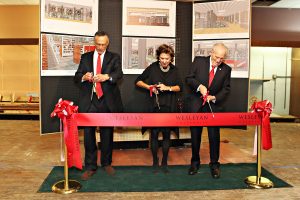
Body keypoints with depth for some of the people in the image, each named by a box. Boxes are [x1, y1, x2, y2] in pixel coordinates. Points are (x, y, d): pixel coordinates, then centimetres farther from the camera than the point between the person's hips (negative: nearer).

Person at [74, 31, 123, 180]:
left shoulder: (114, 57, 7)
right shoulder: (85, 57, 12)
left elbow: (119, 73, -11)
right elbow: (76, 77, 5)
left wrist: (107, 76, -33)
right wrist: (83, 77, -19)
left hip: (107, 101, -1)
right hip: (89, 100, 1)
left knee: (107, 134, 9)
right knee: (88, 134, 2)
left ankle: (106, 163, 27)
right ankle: (90, 167, 15)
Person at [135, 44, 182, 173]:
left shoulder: (174, 70, 4)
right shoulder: (152, 68, -2)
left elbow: (179, 87, 4)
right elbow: (138, 81, 3)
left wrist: (168, 88, -14)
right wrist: (149, 87, -14)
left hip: (169, 107, 2)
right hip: (154, 106, -1)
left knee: (166, 134, 7)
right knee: (154, 134, 2)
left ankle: (164, 162, 21)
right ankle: (155, 162, 19)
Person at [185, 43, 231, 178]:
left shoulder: (226, 69, 0)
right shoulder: (199, 61, -3)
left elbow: (226, 89, 3)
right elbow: (189, 78, -3)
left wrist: (215, 97, -15)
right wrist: (199, 86, -21)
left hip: (214, 106, 0)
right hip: (196, 105, 0)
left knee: (214, 136, 3)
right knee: (195, 135, 11)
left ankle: (214, 164, 20)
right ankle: (195, 162, 28)